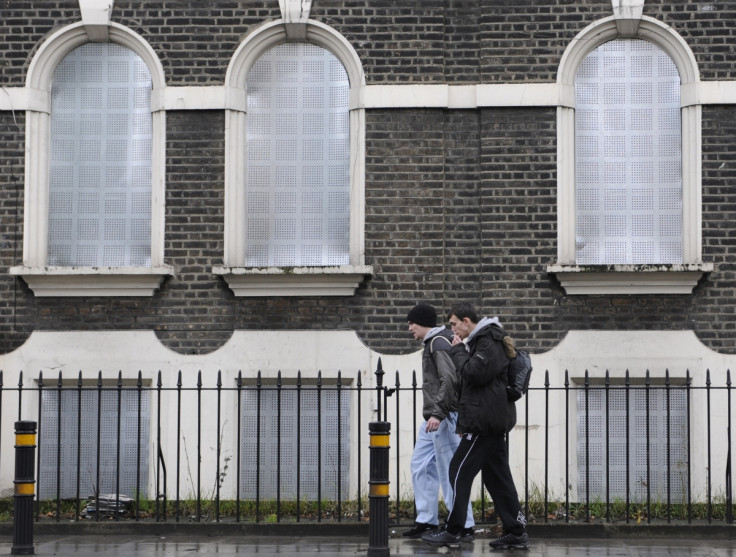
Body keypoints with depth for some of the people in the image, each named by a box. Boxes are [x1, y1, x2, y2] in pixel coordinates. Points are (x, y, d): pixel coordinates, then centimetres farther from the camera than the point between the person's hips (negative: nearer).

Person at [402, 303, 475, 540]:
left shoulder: (439, 343, -13)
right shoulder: (433, 343, 18)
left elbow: (449, 379, -24)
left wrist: (438, 413, -27)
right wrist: (431, 413, 17)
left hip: (445, 416, -11)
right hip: (434, 417, 11)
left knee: (449, 471, -7)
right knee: (420, 465, 11)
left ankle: (464, 526, -3)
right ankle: (427, 521, 15)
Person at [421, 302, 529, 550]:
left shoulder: (488, 342, -14)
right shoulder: (481, 340, 18)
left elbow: (472, 373, -22)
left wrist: (458, 351, -11)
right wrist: (461, 350, 8)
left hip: (484, 420, -10)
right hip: (493, 419, 10)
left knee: (459, 471, -5)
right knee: (497, 476, 10)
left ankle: (452, 532, 0)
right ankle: (516, 532, 9)